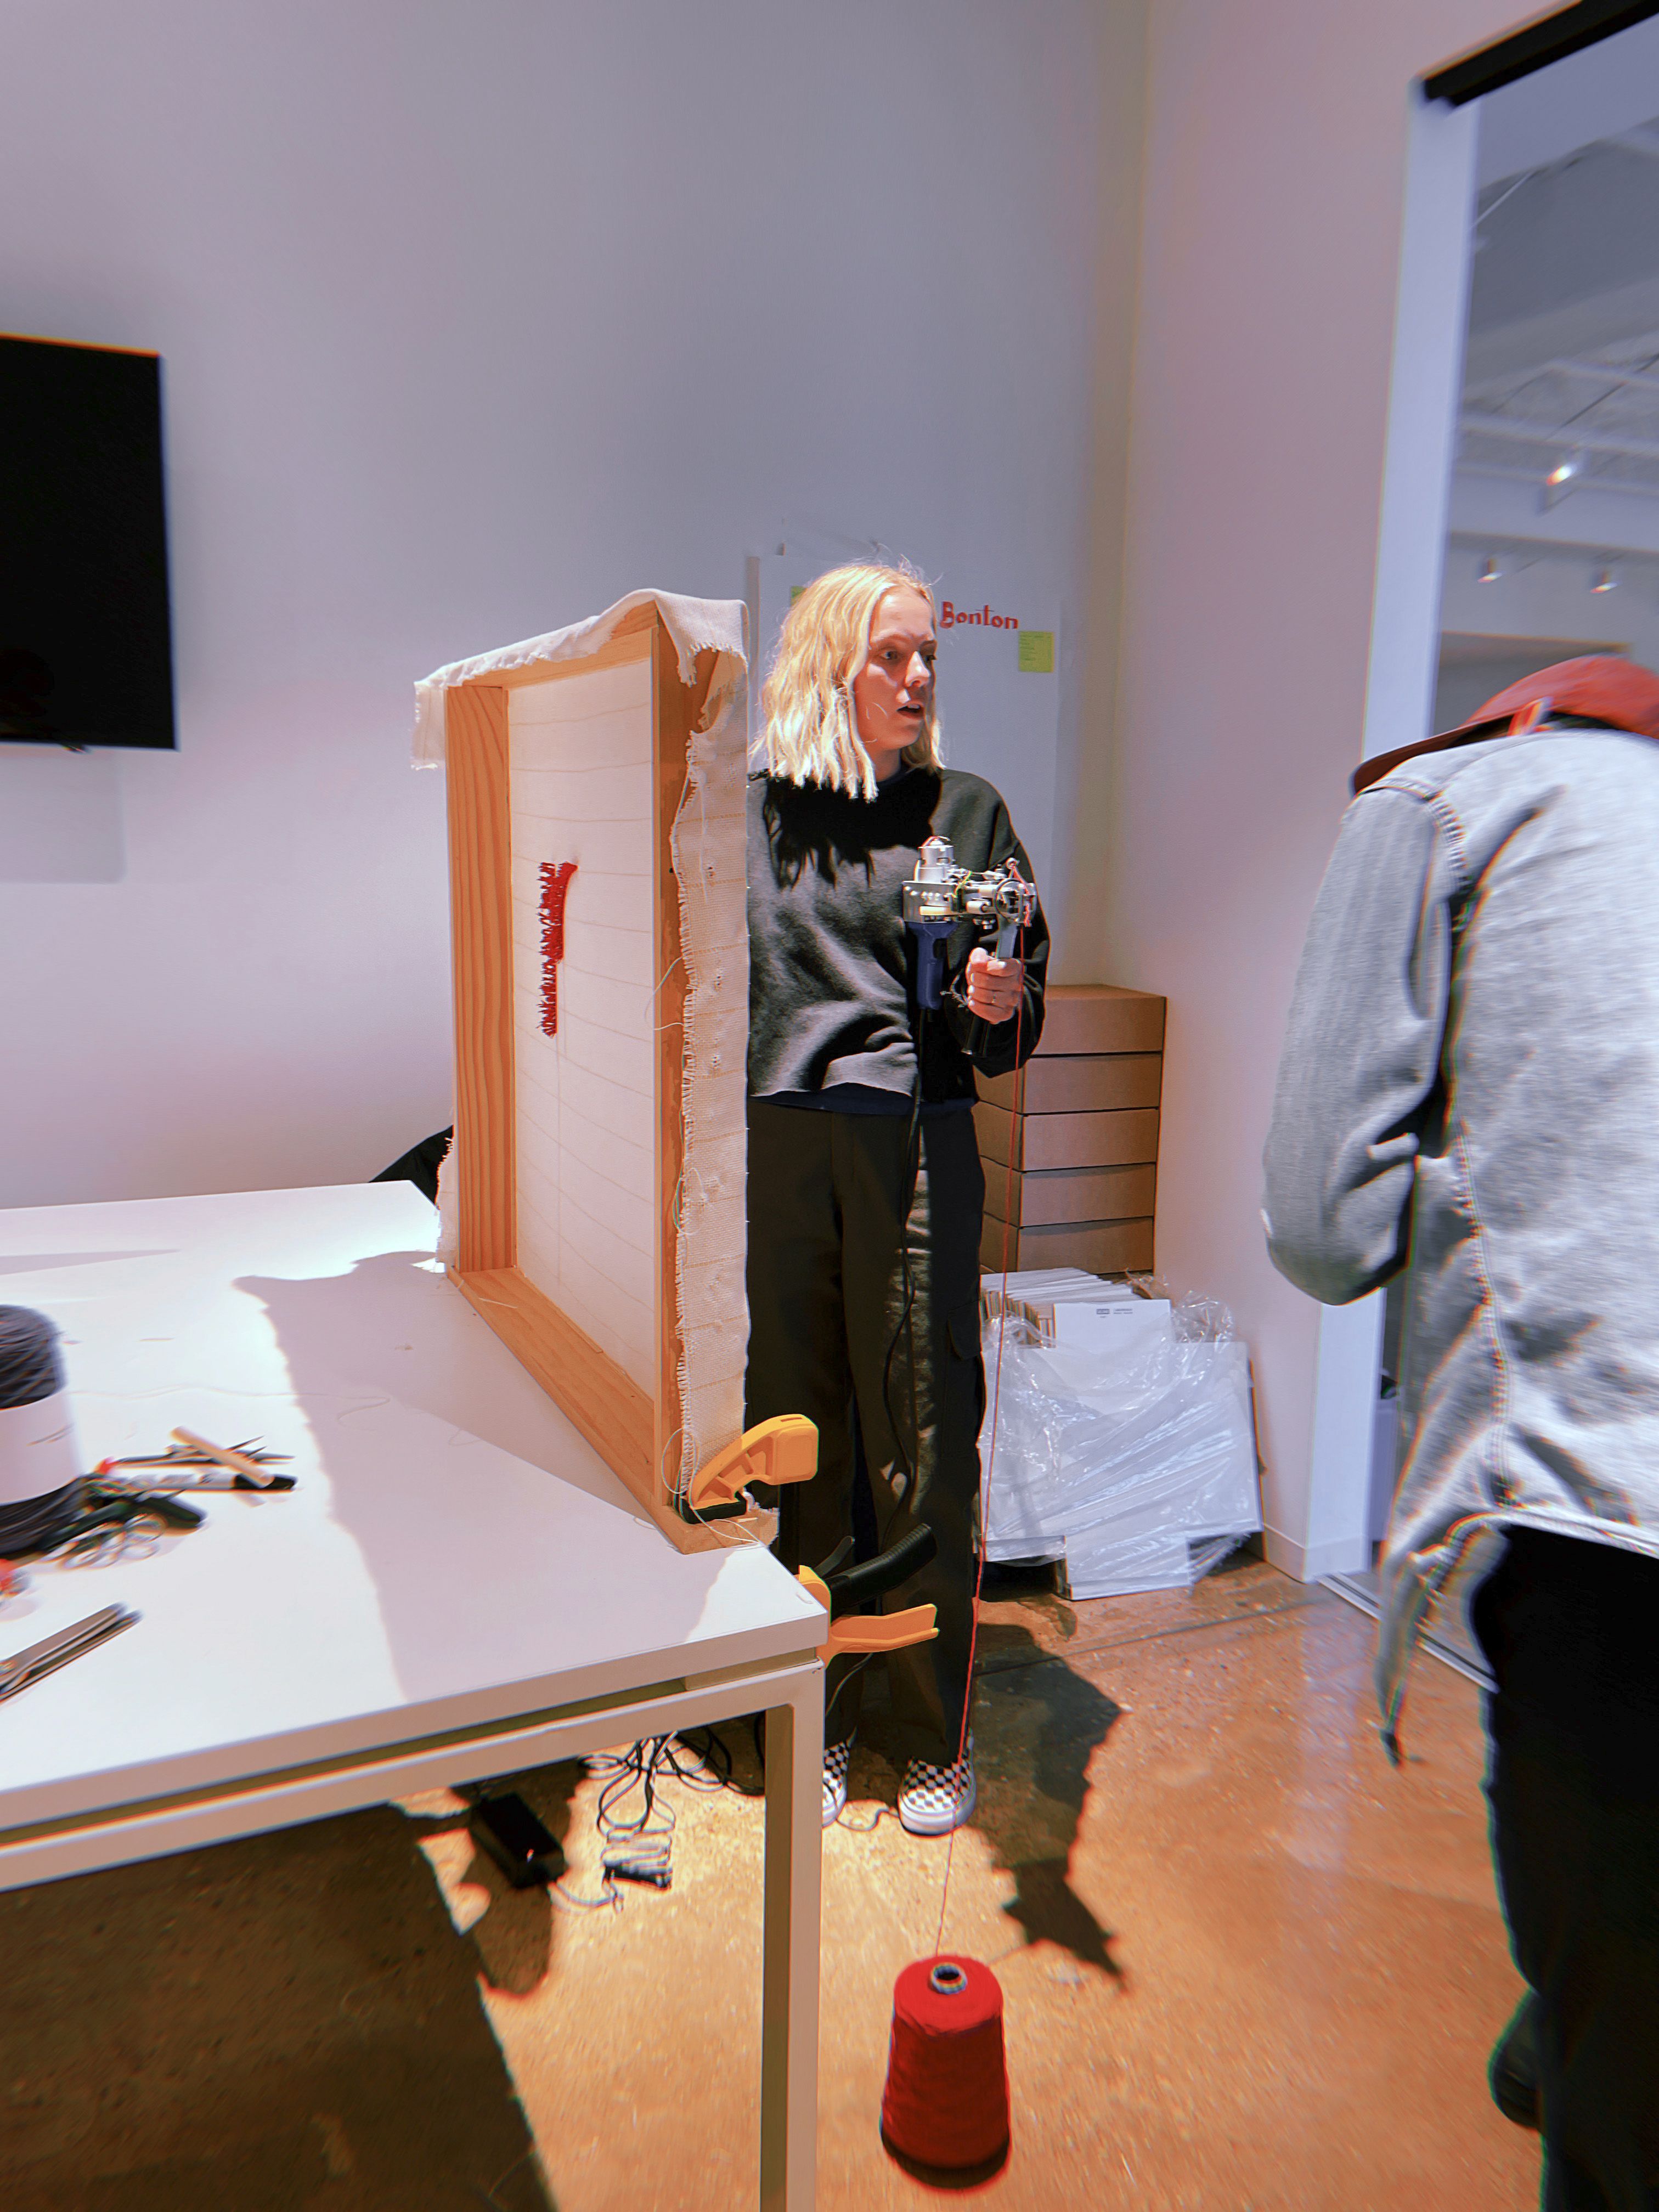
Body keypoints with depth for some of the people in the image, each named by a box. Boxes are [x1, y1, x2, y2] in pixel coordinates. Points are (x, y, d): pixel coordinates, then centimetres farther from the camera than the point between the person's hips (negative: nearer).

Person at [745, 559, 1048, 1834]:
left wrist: (1001, 1007, -14)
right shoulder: (752, 811, 9)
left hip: (915, 1148, -1)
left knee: (921, 1445, 2)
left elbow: (1014, 1031, 8)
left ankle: (936, 1736, 21)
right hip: (775, 1147, 1)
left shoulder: (965, 811, 8)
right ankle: (817, 1721, 27)